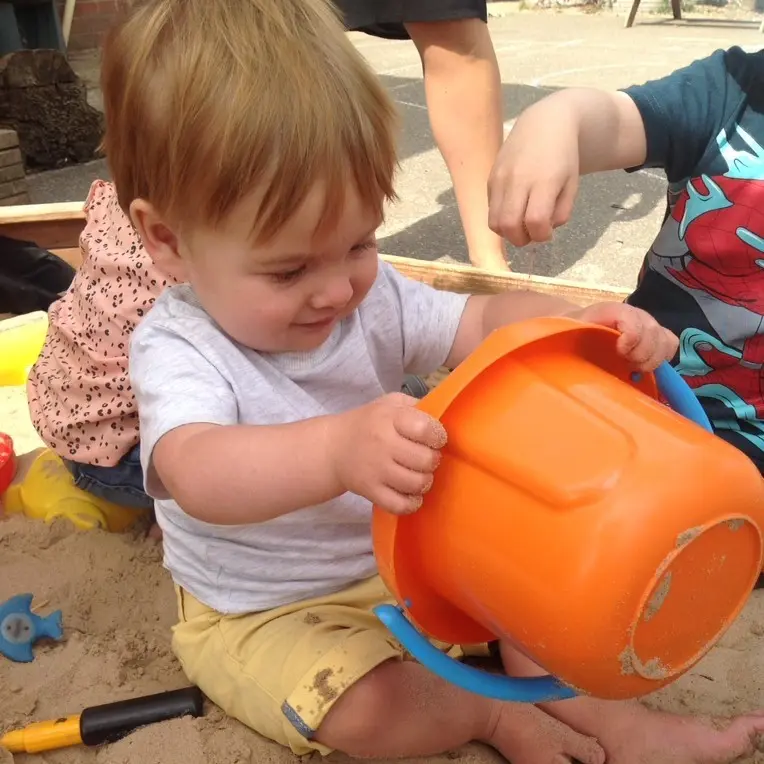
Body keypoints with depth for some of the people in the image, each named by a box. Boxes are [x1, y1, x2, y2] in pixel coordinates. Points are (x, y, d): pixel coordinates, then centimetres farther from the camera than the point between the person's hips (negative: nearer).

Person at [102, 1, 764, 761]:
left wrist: (580, 325, -34)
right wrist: (337, 450, -62)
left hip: (403, 552, 5)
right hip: (261, 614, -5)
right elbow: (198, 476, -43)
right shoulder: (175, 350, -26)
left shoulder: (370, 293, -9)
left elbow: (485, 321, -12)